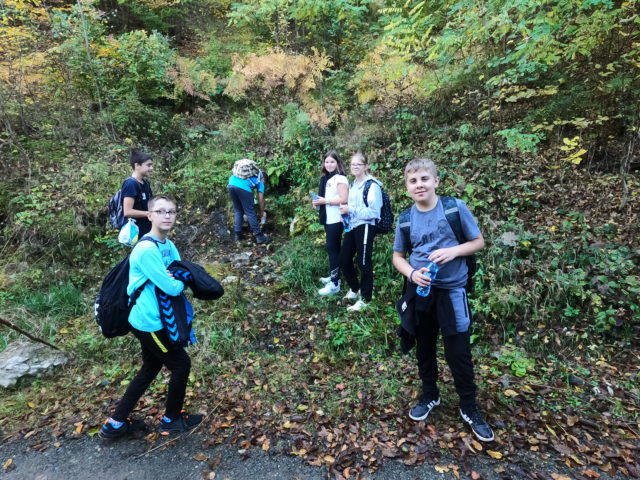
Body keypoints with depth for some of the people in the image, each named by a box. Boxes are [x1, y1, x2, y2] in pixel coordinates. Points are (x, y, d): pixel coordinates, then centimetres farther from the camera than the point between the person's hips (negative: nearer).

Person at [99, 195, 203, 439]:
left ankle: (115, 424, 34)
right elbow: (172, 288, -26)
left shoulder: (169, 245, 5)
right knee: (181, 364, 5)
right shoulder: (147, 249, -25)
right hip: (149, 322, -9)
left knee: (150, 368, 21)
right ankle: (171, 420, 27)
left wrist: (175, 277, -13)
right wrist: (180, 279, -5)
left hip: (151, 320, 9)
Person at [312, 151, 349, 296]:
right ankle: (334, 276, 28)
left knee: (333, 249, -6)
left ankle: (335, 284, 1)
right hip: (328, 219, 9)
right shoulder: (327, 178, 14)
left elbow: (344, 199, -22)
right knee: (332, 249, 16)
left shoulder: (340, 178, -12)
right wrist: (319, 202, 8)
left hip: (336, 220, -9)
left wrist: (325, 201, -18)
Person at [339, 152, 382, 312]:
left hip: (365, 227, -9)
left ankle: (365, 298, 13)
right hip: (352, 226, 9)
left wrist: (351, 210, -21)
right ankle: (354, 289, 34)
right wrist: (345, 210, 5)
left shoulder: (372, 185, -13)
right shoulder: (352, 184, 15)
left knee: (363, 263, -1)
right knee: (344, 259, 13)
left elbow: (373, 211, -19)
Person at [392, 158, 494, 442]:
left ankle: (469, 408, 28)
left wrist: (453, 251, -20)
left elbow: (478, 242, -1)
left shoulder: (455, 208, -10)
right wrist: (412, 273, -13)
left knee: (458, 353, 4)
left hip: (452, 290, -3)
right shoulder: (405, 220, -2)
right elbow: (398, 257, 7)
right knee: (424, 347, 17)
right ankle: (429, 396, 41)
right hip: (420, 290, 3)